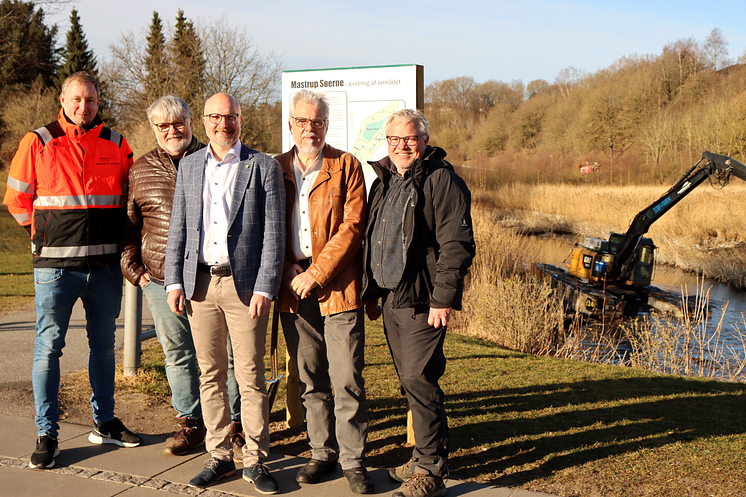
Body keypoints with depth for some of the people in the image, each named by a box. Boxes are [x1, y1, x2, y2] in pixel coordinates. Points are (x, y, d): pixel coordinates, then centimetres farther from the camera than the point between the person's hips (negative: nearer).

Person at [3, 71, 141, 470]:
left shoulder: (116, 145, 7)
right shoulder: (37, 142, -1)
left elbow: (131, 195, 19)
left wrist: (112, 235, 12)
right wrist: (46, 232, 4)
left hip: (105, 264, 3)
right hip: (56, 264, -3)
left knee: (103, 343, 12)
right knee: (48, 347, -3)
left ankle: (104, 422, 25)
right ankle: (46, 434, 6)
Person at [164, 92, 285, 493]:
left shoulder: (263, 167, -1)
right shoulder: (189, 166, 12)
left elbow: (273, 234, -4)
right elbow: (178, 228, 13)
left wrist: (264, 289, -11)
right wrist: (174, 281, 5)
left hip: (244, 284, -4)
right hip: (199, 284, 4)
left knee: (250, 377, 0)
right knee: (209, 374, 9)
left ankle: (255, 460, 12)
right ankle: (219, 456, 21)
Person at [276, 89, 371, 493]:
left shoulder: (346, 166, 1)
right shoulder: (276, 169, 11)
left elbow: (352, 226, -6)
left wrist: (316, 273, -11)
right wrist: (288, 268, -3)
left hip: (337, 286, -3)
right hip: (293, 288, 3)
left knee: (347, 379, -3)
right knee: (310, 379, 10)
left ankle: (353, 459, 8)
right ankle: (322, 452, 23)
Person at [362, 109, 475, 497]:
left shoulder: (442, 181, -9)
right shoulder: (384, 181, 16)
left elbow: (456, 245, -15)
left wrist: (443, 298, -19)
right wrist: (373, 292, 20)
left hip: (421, 302, -8)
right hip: (390, 299, 8)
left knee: (418, 380, -9)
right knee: (410, 381, 13)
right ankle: (424, 457, 25)